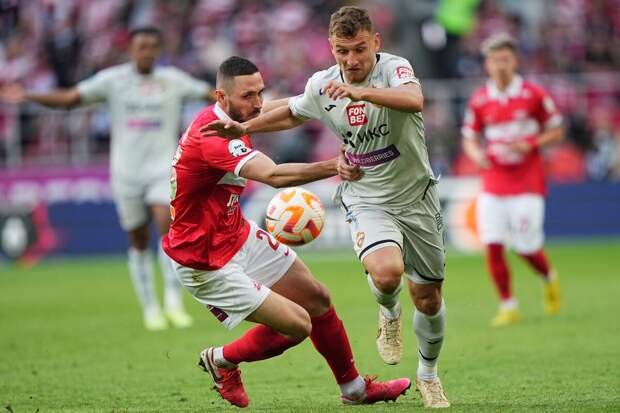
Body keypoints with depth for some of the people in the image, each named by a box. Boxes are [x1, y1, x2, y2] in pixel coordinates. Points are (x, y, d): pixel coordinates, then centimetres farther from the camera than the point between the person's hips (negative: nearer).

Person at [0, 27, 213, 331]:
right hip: (126, 170, 0)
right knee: (139, 242, 5)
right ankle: (150, 309, 17)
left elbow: (213, 95, 8)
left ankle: (174, 303, -15)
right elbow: (69, 98, 0)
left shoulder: (173, 80, 3)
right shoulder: (112, 79, 0)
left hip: (163, 169, 0)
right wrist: (28, 96, -12)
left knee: (168, 226, -21)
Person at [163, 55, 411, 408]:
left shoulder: (228, 123, 0)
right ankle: (222, 360, 16)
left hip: (240, 237, 11)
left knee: (318, 299, 14)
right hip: (208, 265, -10)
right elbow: (274, 175, -46)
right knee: (298, 324, -11)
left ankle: (354, 389, 32)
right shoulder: (212, 136, -32)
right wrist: (335, 166, -53)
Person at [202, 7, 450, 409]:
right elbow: (293, 114, 19)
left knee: (428, 300, 9)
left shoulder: (394, 68, -17)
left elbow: (414, 100, -42)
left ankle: (428, 374, 37)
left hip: (417, 198, 0)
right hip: (368, 202, 1)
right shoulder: (321, 85, -4)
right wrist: (244, 128, 11)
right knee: (386, 272, -31)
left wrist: (360, 92, -54)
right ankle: (389, 314, 6)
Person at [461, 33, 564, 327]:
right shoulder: (479, 101, 3)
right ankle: (508, 306, 6)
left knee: (525, 246, -6)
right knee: (492, 245, -7)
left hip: (527, 181, -3)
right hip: (494, 180, 3)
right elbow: (469, 139, 12)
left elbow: (556, 132, 2)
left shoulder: (534, 95, -5)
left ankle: (549, 279, 28)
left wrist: (530, 145, -15)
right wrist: (476, 153, -11)